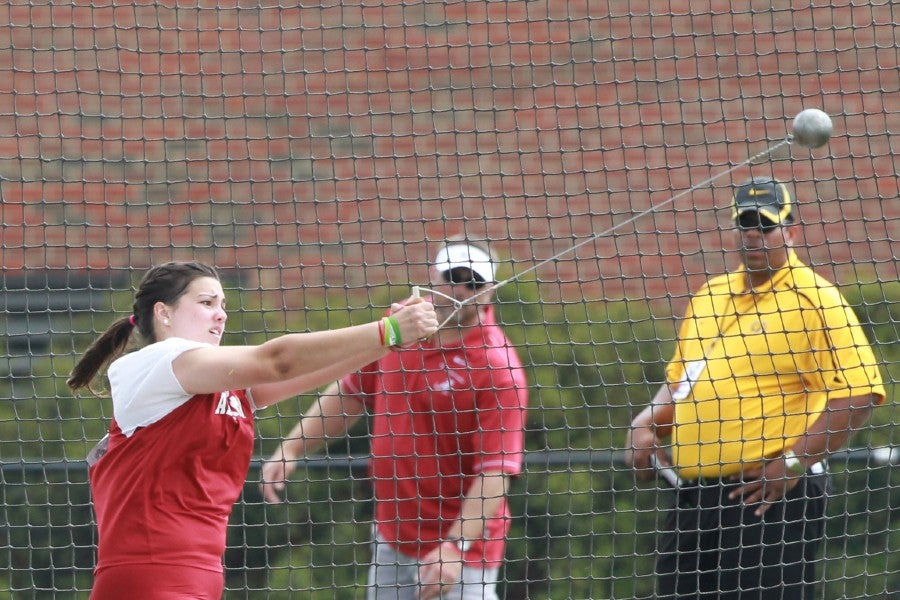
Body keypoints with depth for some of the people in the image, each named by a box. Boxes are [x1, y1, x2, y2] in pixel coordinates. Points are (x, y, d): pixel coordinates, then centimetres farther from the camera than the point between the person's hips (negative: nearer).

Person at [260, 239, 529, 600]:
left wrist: (456, 547, -30)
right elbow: (349, 395, 17)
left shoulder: (497, 366, -16)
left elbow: (495, 471, -21)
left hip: (460, 550, -7)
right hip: (391, 541, 7)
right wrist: (291, 451, 9)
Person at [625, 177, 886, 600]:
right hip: (694, 494, 8)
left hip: (770, 494, -8)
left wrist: (794, 463, -18)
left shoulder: (813, 297, -6)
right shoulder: (710, 295, 18)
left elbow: (858, 393, -14)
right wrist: (645, 426, 10)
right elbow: (679, 378, 30)